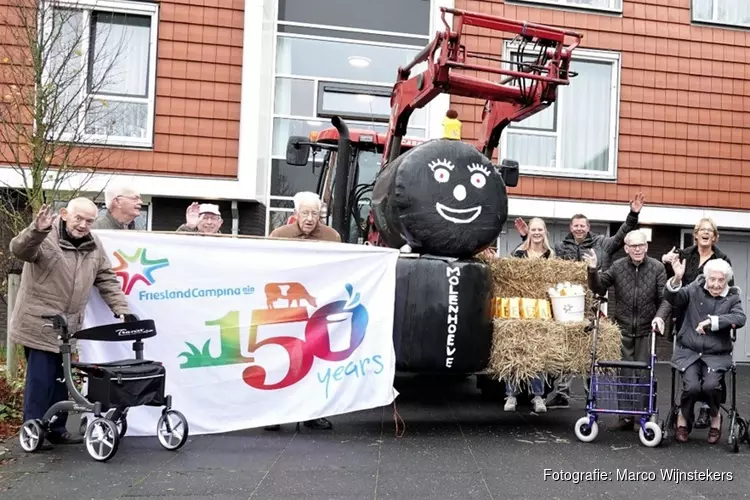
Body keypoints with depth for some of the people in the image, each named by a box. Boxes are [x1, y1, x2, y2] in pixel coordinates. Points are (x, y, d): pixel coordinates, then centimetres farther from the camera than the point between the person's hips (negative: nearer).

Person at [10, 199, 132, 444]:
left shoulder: (94, 246, 7)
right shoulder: (46, 238, -12)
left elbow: (107, 280, 10)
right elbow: (19, 249, -30)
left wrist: (121, 310, 1)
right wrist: (37, 230, -49)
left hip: (66, 327, 7)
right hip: (39, 324, -6)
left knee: (60, 379, 14)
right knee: (40, 379, -3)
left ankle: (56, 428, 25)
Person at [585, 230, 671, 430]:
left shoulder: (657, 267, -3)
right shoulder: (617, 266, -1)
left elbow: (665, 298, -6)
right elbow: (599, 288, 1)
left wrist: (660, 316, -23)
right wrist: (593, 270, -16)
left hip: (646, 330, -1)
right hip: (623, 328, 1)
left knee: (643, 374, 3)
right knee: (625, 373, 4)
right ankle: (626, 415, 12)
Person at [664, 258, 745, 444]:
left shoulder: (733, 297, 5)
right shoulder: (695, 290, 3)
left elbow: (740, 318, -13)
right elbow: (672, 298, -13)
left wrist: (712, 321, -23)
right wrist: (677, 279, -32)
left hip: (717, 355, 1)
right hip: (688, 352, 0)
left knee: (710, 385, -25)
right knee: (692, 386, -23)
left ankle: (715, 416, 9)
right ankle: (683, 417, 10)